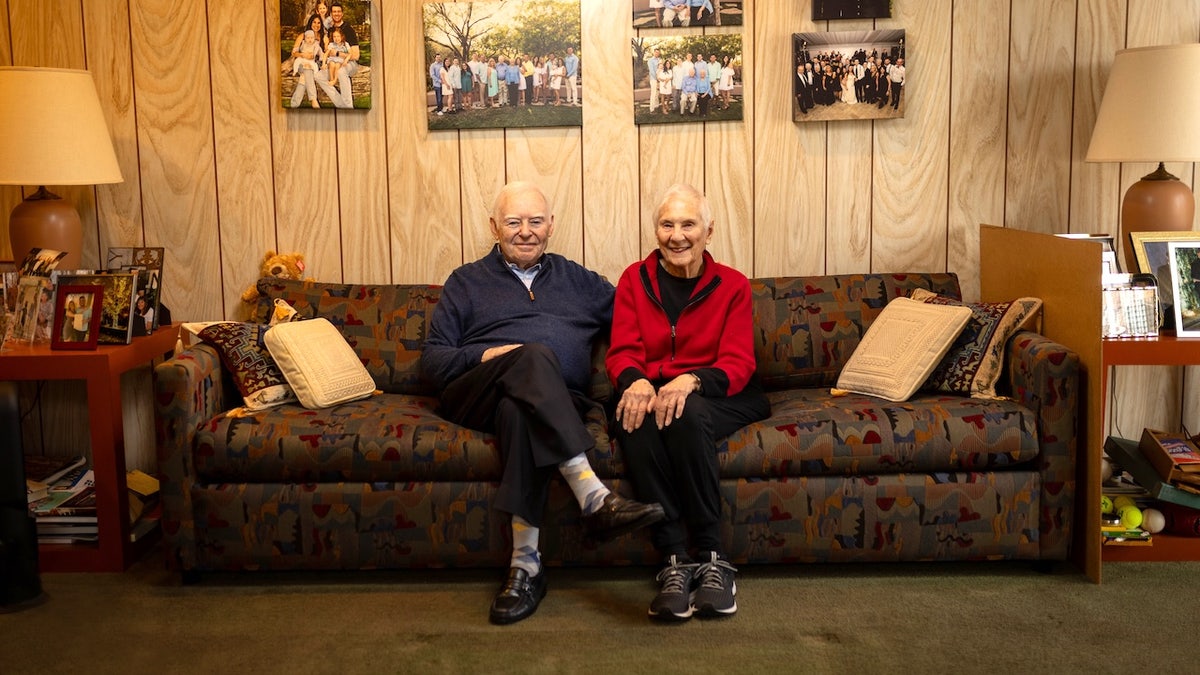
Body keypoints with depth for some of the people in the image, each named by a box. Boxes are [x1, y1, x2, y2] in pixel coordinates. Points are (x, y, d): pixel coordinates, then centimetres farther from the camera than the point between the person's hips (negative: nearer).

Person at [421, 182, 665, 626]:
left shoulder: (575, 279, 28)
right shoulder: (466, 282, 23)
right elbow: (432, 360, 12)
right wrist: (484, 355, -7)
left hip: (557, 402, 1)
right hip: (476, 393, -1)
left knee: (517, 410, -38)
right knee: (534, 355, -36)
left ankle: (526, 563, -44)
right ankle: (594, 497, -48)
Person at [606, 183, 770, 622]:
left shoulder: (732, 285, 7)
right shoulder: (635, 280, 12)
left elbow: (738, 364, -4)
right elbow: (621, 353, 3)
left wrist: (691, 380, -27)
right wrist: (636, 381, -23)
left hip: (714, 396, -1)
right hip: (649, 390, 1)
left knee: (687, 413, -37)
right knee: (635, 418, -35)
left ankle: (711, 556, -29)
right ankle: (673, 560, -35)